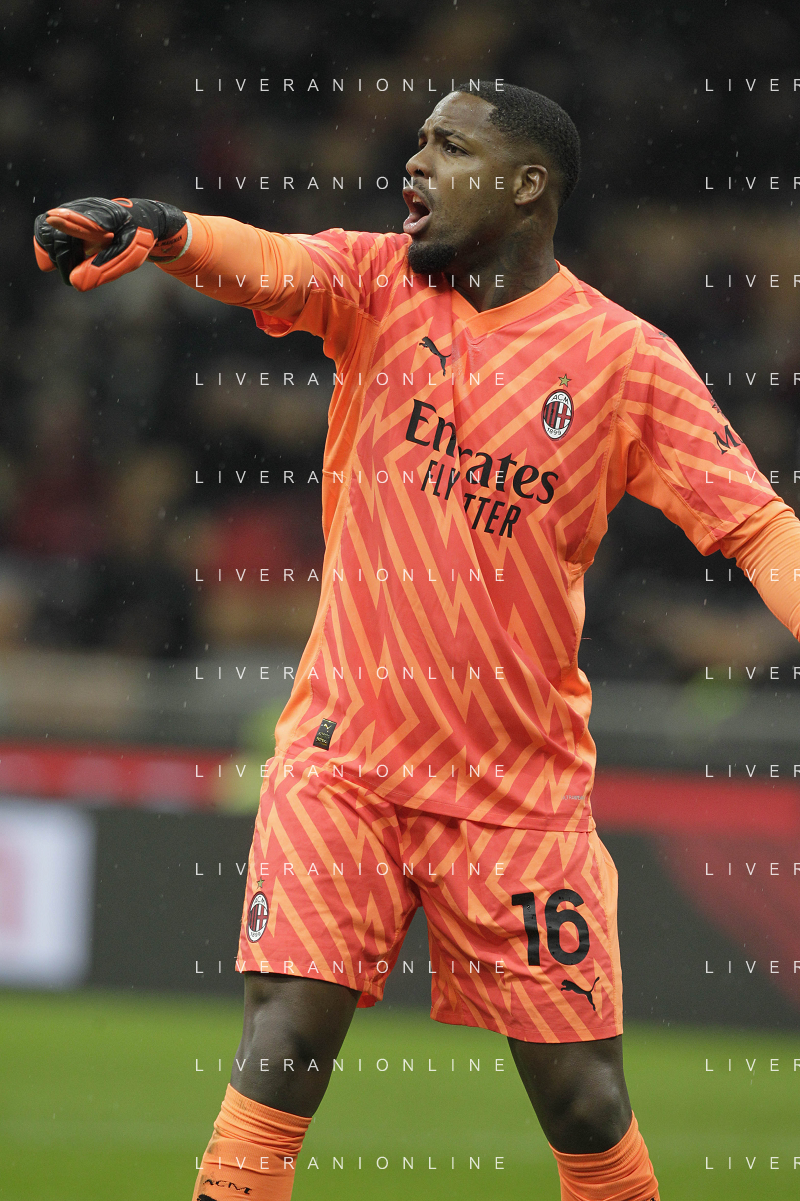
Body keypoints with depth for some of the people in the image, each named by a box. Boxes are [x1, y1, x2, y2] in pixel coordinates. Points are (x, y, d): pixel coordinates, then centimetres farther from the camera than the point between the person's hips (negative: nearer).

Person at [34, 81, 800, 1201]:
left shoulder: (625, 359, -2)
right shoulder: (377, 284, 2)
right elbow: (270, 264, -19)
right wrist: (163, 228, -41)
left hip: (524, 791, -1)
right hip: (343, 759, 1)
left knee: (586, 1107, 1)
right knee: (283, 1053, -13)